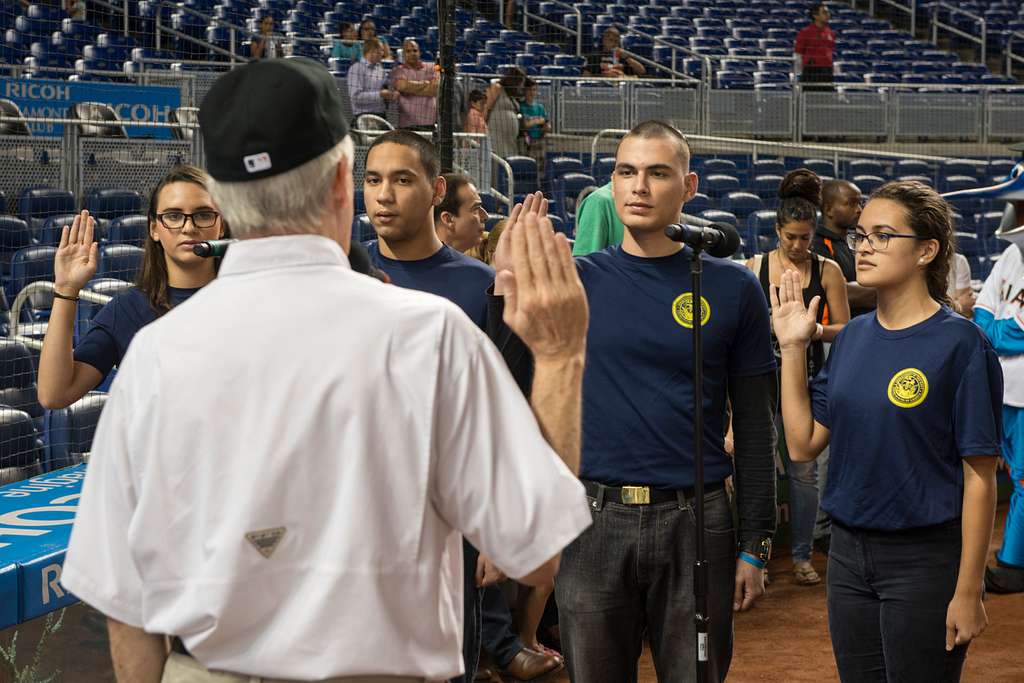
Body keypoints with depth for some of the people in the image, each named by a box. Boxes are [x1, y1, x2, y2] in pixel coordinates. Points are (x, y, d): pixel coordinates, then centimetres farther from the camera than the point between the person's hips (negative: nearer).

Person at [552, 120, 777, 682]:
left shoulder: (732, 288, 4)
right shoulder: (575, 280, 5)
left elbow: (755, 427, 6)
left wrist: (755, 544, 2)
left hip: (696, 525, 0)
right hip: (593, 523, 1)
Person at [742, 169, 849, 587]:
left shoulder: (827, 271, 2)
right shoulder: (755, 267, 2)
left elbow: (844, 329, 4)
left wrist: (816, 330, -16)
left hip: (807, 379, 0)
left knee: (803, 469, 3)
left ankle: (801, 556, 14)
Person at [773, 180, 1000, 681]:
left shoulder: (960, 343, -12)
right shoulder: (853, 338, 7)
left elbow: (979, 478, -12)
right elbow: (803, 444, 5)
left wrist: (968, 593, -15)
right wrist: (792, 349, 0)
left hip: (926, 559, -6)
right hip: (849, 552, 6)